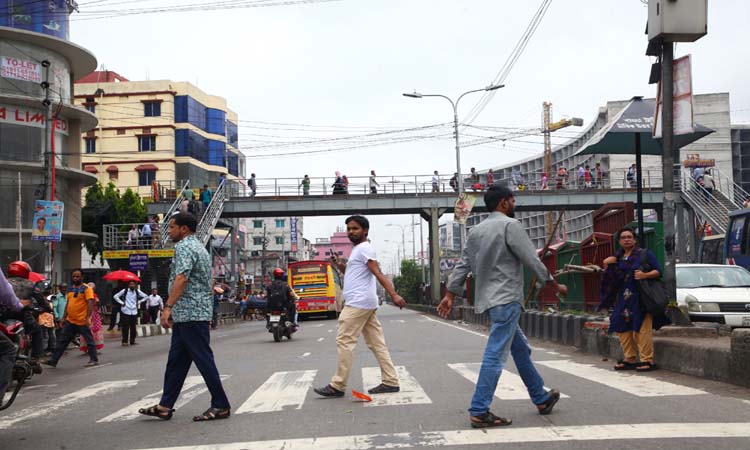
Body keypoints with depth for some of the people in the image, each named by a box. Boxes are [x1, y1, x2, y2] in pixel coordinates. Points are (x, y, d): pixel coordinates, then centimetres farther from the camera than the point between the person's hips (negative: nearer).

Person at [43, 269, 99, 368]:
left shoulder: (86, 288, -9)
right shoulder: (71, 289, 14)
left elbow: (90, 303, -16)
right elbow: (68, 303, 20)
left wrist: (88, 317, -25)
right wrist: (64, 317, 16)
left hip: (82, 321, -7)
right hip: (70, 321, 7)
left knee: (89, 341, 3)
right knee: (62, 341, 9)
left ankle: (94, 360, 13)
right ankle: (53, 360, 13)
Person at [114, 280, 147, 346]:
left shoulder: (137, 291, 5)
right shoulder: (125, 291, -2)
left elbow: (145, 296, 16)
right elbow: (116, 296, 2)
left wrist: (139, 302, 7)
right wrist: (121, 302, -4)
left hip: (134, 312, 3)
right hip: (126, 311, -3)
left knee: (133, 327, 6)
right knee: (125, 327, -4)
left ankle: (132, 341, 15)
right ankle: (125, 341, 1)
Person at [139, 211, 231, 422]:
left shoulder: (184, 247, -11)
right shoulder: (199, 247, 21)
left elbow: (181, 279, -25)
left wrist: (168, 307, -29)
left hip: (189, 313, -10)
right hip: (185, 315, 10)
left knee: (203, 359, -6)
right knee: (176, 360, 11)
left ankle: (221, 406, -1)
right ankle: (165, 406, 15)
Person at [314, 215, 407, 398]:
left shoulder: (364, 248, -9)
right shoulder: (358, 250, 22)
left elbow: (378, 274, -20)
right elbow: (352, 274, 34)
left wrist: (394, 295, -29)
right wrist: (338, 265, 15)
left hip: (358, 303, -10)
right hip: (364, 303, 10)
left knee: (344, 342, -7)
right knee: (376, 343, 7)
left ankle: (338, 385, -4)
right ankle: (390, 382, 7)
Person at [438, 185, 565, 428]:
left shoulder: (476, 230, 13)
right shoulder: (510, 225, -10)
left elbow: (463, 265, 12)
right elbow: (531, 260, -11)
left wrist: (449, 295, 14)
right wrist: (555, 284, 1)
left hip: (490, 298, 9)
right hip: (506, 298, -9)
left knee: (521, 349, 19)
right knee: (495, 356, -9)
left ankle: (541, 399, 30)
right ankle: (479, 412, -10)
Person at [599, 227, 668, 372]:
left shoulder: (645, 254, 1)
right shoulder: (617, 258, 16)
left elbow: (658, 271, -3)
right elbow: (610, 278, 17)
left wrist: (645, 275, -21)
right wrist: (606, 265, 0)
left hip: (641, 297, -6)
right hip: (623, 299, 6)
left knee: (642, 329, -12)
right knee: (623, 328, 5)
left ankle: (647, 360, -8)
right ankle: (629, 359, 14)